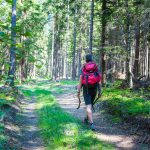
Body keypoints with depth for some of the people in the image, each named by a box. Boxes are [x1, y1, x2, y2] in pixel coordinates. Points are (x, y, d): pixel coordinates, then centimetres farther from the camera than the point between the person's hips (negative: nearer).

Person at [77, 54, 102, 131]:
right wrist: (99, 92, 4)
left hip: (86, 89, -3)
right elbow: (99, 80, -1)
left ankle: (92, 124, -20)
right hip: (94, 89, 3)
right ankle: (87, 118, 44)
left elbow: (80, 80, -9)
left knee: (88, 106, -7)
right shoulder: (96, 68, 2)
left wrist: (78, 91, -4)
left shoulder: (83, 68, -4)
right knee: (90, 104, 25)